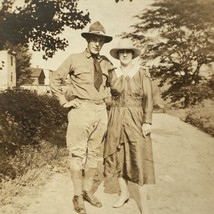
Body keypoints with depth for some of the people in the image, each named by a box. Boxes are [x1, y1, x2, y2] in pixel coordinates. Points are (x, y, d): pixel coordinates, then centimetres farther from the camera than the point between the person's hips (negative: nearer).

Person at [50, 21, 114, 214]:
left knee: (94, 153, 11)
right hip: (81, 109, -4)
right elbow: (56, 79, 3)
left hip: (101, 110, 5)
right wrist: (64, 101, -1)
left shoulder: (106, 63, 9)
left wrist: (106, 97, 10)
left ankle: (88, 191, 26)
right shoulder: (74, 59, -1)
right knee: (78, 153, 0)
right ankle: (78, 196, 13)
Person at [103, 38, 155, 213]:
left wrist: (147, 121, -12)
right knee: (118, 156, 8)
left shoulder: (142, 73, -2)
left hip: (136, 119, -3)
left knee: (138, 158, -4)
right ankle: (124, 193, 26)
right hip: (116, 119, 3)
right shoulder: (112, 74, 5)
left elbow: (148, 99, -5)